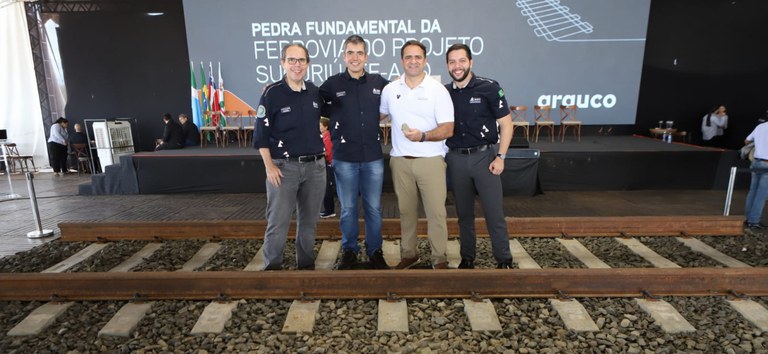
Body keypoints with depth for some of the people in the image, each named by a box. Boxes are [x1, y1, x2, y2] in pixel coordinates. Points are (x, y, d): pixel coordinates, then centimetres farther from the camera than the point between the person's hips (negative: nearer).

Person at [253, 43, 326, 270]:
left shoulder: (315, 92, 6)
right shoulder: (272, 93, -7)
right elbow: (261, 134, -6)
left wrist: (322, 152, 11)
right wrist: (269, 166, -11)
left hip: (315, 166, 4)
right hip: (284, 166, -4)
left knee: (309, 221, 13)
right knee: (278, 222, -1)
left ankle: (307, 264, 27)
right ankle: (272, 267, 15)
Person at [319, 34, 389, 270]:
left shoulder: (379, 83, 4)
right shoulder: (332, 84, 0)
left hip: (373, 157, 1)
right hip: (344, 158, -1)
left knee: (374, 208, 9)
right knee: (348, 209, 9)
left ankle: (375, 251, 26)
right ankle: (349, 251, 27)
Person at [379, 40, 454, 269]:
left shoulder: (438, 90, -4)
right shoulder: (390, 90, 6)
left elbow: (448, 129, -9)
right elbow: (378, 116, 22)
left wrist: (423, 136, -23)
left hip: (431, 160, -3)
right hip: (400, 161, 3)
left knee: (436, 212, 0)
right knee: (406, 210, 13)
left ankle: (439, 258, 15)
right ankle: (408, 254, 28)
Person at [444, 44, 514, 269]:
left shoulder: (489, 88, -5)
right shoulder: (444, 93, 5)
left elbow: (506, 123, -3)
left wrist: (500, 156, -10)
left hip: (484, 156, -3)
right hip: (456, 159, 3)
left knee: (494, 212, -1)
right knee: (464, 213, 12)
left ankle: (504, 260, 14)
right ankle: (467, 258, 25)